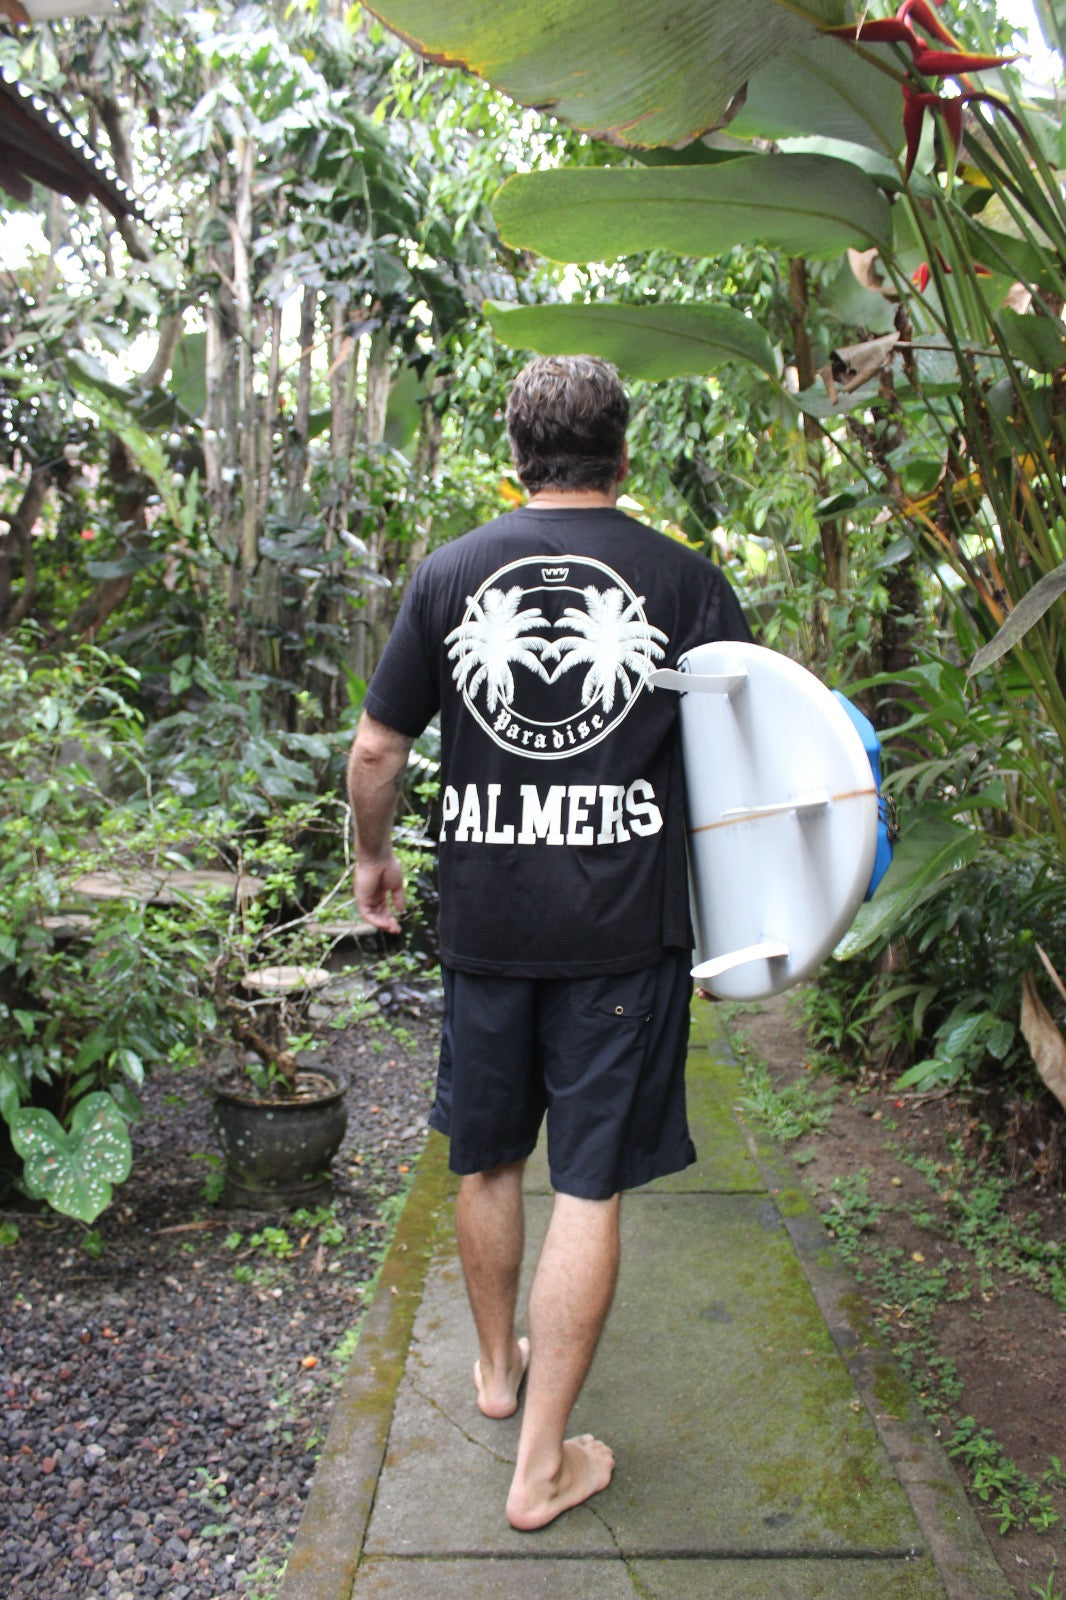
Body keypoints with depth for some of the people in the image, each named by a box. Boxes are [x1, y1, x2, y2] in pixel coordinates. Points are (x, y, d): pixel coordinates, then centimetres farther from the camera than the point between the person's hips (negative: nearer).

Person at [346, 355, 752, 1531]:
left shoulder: (448, 573, 1)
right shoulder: (687, 581, -3)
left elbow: (376, 748, 3)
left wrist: (372, 858, 20)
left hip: (485, 918, 2)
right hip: (625, 927, -2)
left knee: (486, 1160, 20)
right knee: (589, 1186, 7)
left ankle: (496, 1366, 42)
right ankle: (542, 1462, 17)